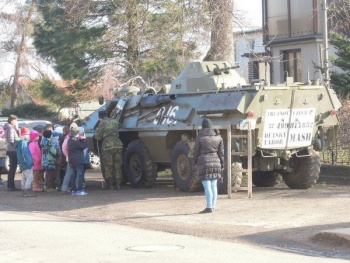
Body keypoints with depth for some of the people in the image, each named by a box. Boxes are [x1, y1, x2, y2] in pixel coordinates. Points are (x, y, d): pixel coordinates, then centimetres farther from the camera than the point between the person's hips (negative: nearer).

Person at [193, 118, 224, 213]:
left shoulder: (200, 138, -7)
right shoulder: (218, 138, 5)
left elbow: (196, 152, 0)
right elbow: (221, 152, 8)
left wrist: (195, 162, 15)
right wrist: (222, 164, 16)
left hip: (204, 162, -5)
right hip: (215, 162, 5)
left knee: (207, 186, -6)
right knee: (214, 186, 11)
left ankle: (209, 207, -10)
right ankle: (213, 206, 15)